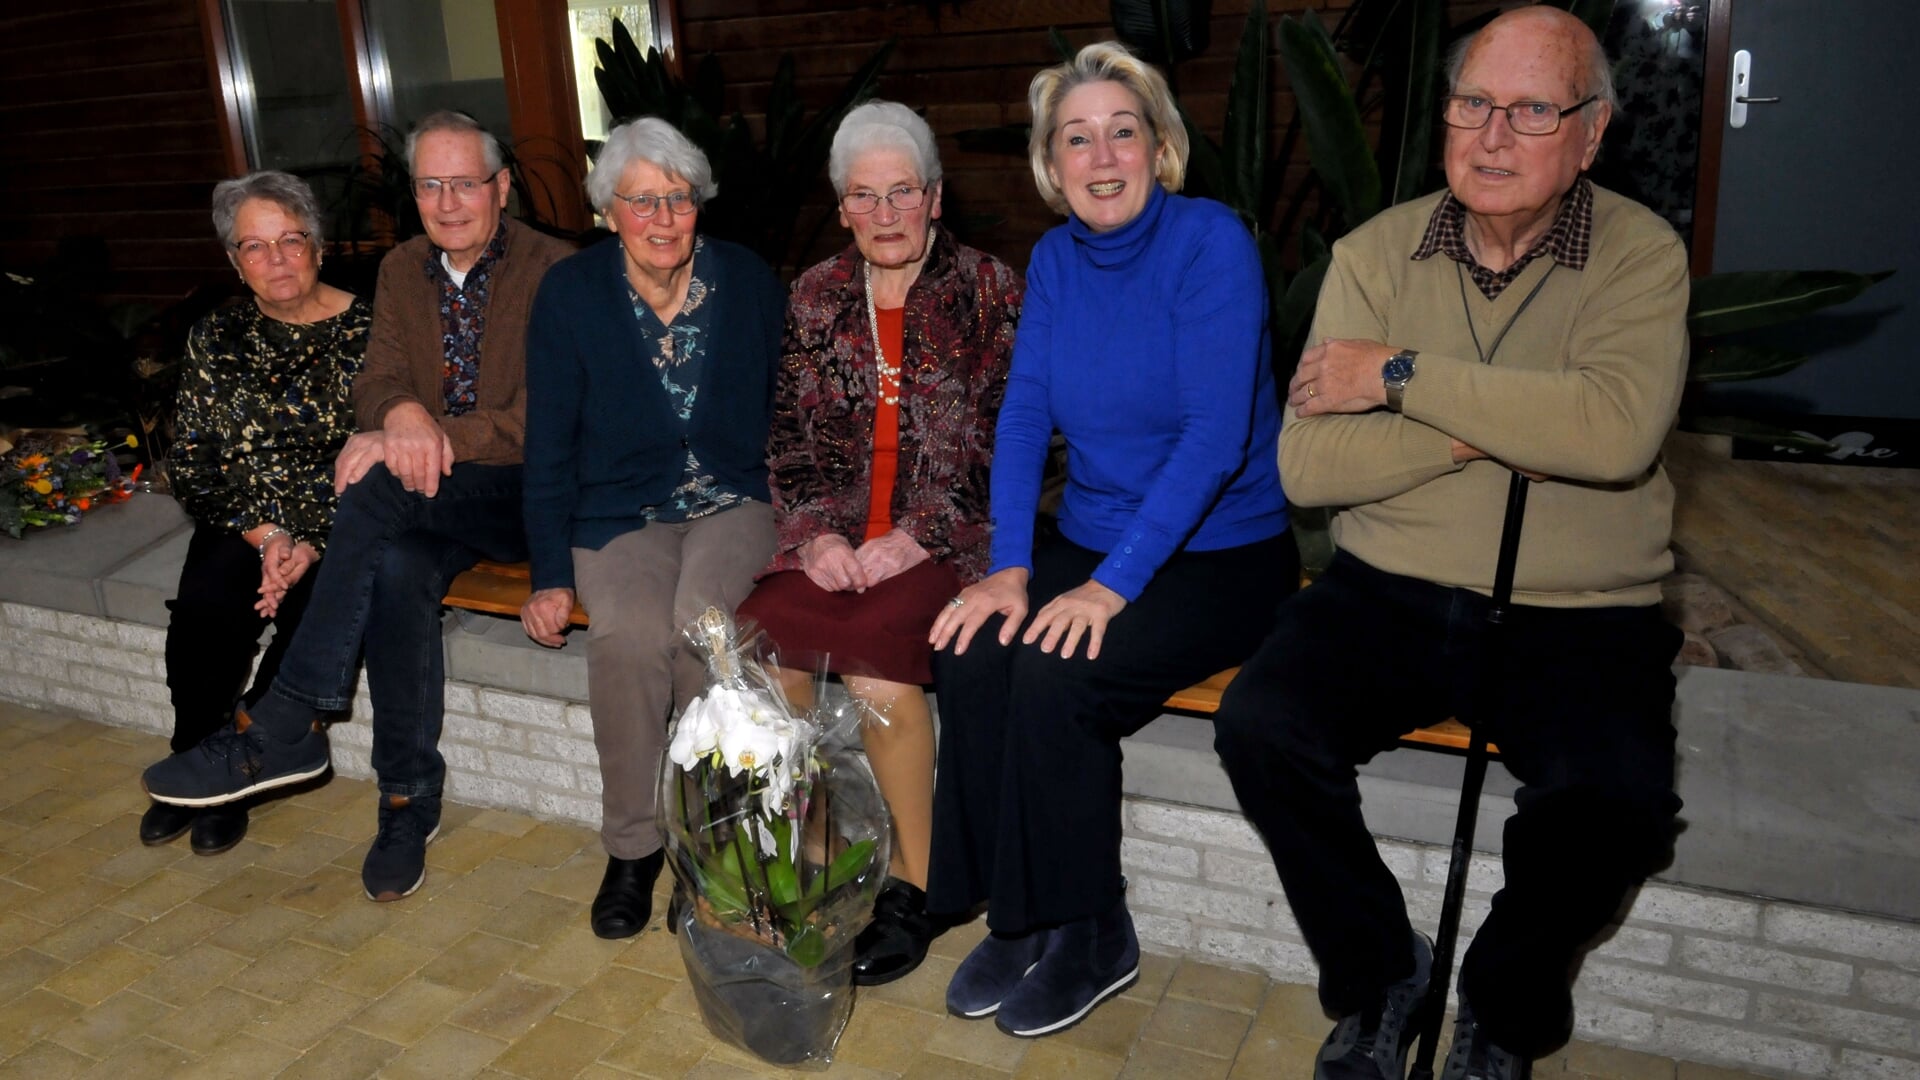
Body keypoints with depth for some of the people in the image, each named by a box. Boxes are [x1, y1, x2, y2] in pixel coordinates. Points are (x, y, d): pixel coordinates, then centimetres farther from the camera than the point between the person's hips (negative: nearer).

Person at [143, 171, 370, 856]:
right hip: (242, 523, 3)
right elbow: (191, 463, 3)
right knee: (204, 606, -26)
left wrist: (308, 544, -21)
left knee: (310, 613, -29)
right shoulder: (216, 338, 8)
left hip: (338, 528, -2)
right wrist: (265, 535, -14)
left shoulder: (365, 330, -3)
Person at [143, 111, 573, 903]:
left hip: (525, 494, -5)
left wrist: (436, 440, -27)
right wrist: (403, 413, -21)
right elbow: (377, 381, 5)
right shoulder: (401, 272, 14)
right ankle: (410, 800, -16)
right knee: (397, 570, -31)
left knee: (382, 483, -33)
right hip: (429, 497, 5)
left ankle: (286, 726, -26)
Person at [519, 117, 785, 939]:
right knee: (628, 635, -30)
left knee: (702, 620, -31)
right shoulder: (570, 293, 0)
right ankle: (632, 846, -9)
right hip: (619, 516, 0)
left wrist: (792, 523, -3)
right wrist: (551, 574, -4)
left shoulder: (748, 280, 2)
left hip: (732, 503, 0)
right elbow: (549, 446, 2)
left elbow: (785, 410, 10)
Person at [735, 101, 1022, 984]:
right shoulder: (816, 298, 13)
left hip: (945, 537, -3)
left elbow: (1003, 443, -3)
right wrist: (813, 531, -4)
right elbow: (788, 433, 13)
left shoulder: (989, 292, 2)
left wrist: (917, 536, -13)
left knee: (874, 661, -29)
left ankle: (916, 885, -8)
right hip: (834, 538, 4)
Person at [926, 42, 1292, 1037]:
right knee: (969, 652, -20)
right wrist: (1009, 568, -11)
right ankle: (1018, 916, -3)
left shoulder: (1211, 241, -12)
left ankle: (1090, 940, -5)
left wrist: (1113, 582, -25)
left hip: (1219, 555, -5)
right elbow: (1024, 415, 1)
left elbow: (1217, 433, -19)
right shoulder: (1055, 259, 6)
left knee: (1057, 675, -27)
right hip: (1092, 542, 5)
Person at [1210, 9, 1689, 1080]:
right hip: (1391, 593, 2)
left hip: (1578, 617, -1)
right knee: (1260, 725, -22)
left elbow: (1618, 431, -23)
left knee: (1617, 801, -28)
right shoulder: (1377, 251, 3)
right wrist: (1493, 429, -15)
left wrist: (1401, 378, -18)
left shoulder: (1642, 254, -1)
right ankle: (1380, 971, 6)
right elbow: (1308, 466, -7)